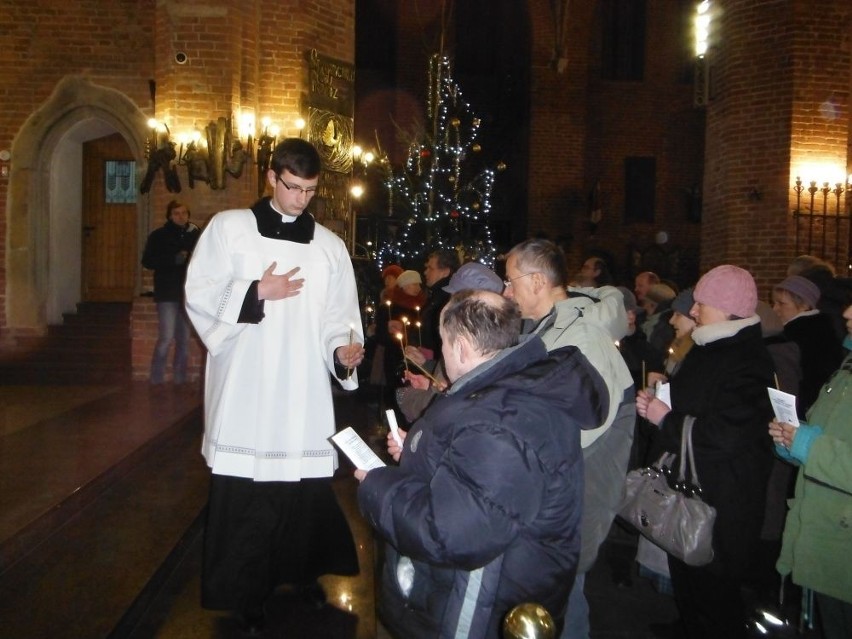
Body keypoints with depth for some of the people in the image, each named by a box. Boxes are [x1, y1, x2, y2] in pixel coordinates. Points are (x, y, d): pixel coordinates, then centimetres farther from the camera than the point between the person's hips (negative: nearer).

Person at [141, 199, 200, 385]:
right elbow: (147, 261, -5)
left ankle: (180, 379, 16)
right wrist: (174, 260, -16)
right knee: (166, 338, -10)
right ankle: (156, 380, 1)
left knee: (184, 339, 7)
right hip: (167, 294, -3)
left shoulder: (195, 235, 8)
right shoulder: (159, 235, 1)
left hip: (188, 293, 3)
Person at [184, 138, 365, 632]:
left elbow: (339, 317, 8)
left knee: (306, 487, 4)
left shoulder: (331, 246, 11)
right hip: (245, 385, -2)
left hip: (304, 390, 2)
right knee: (242, 492, 1)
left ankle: (302, 572, 26)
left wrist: (343, 351, -11)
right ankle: (246, 592, 17)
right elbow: (200, 295, 0)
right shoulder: (229, 227, 3)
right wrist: (257, 292, -12)